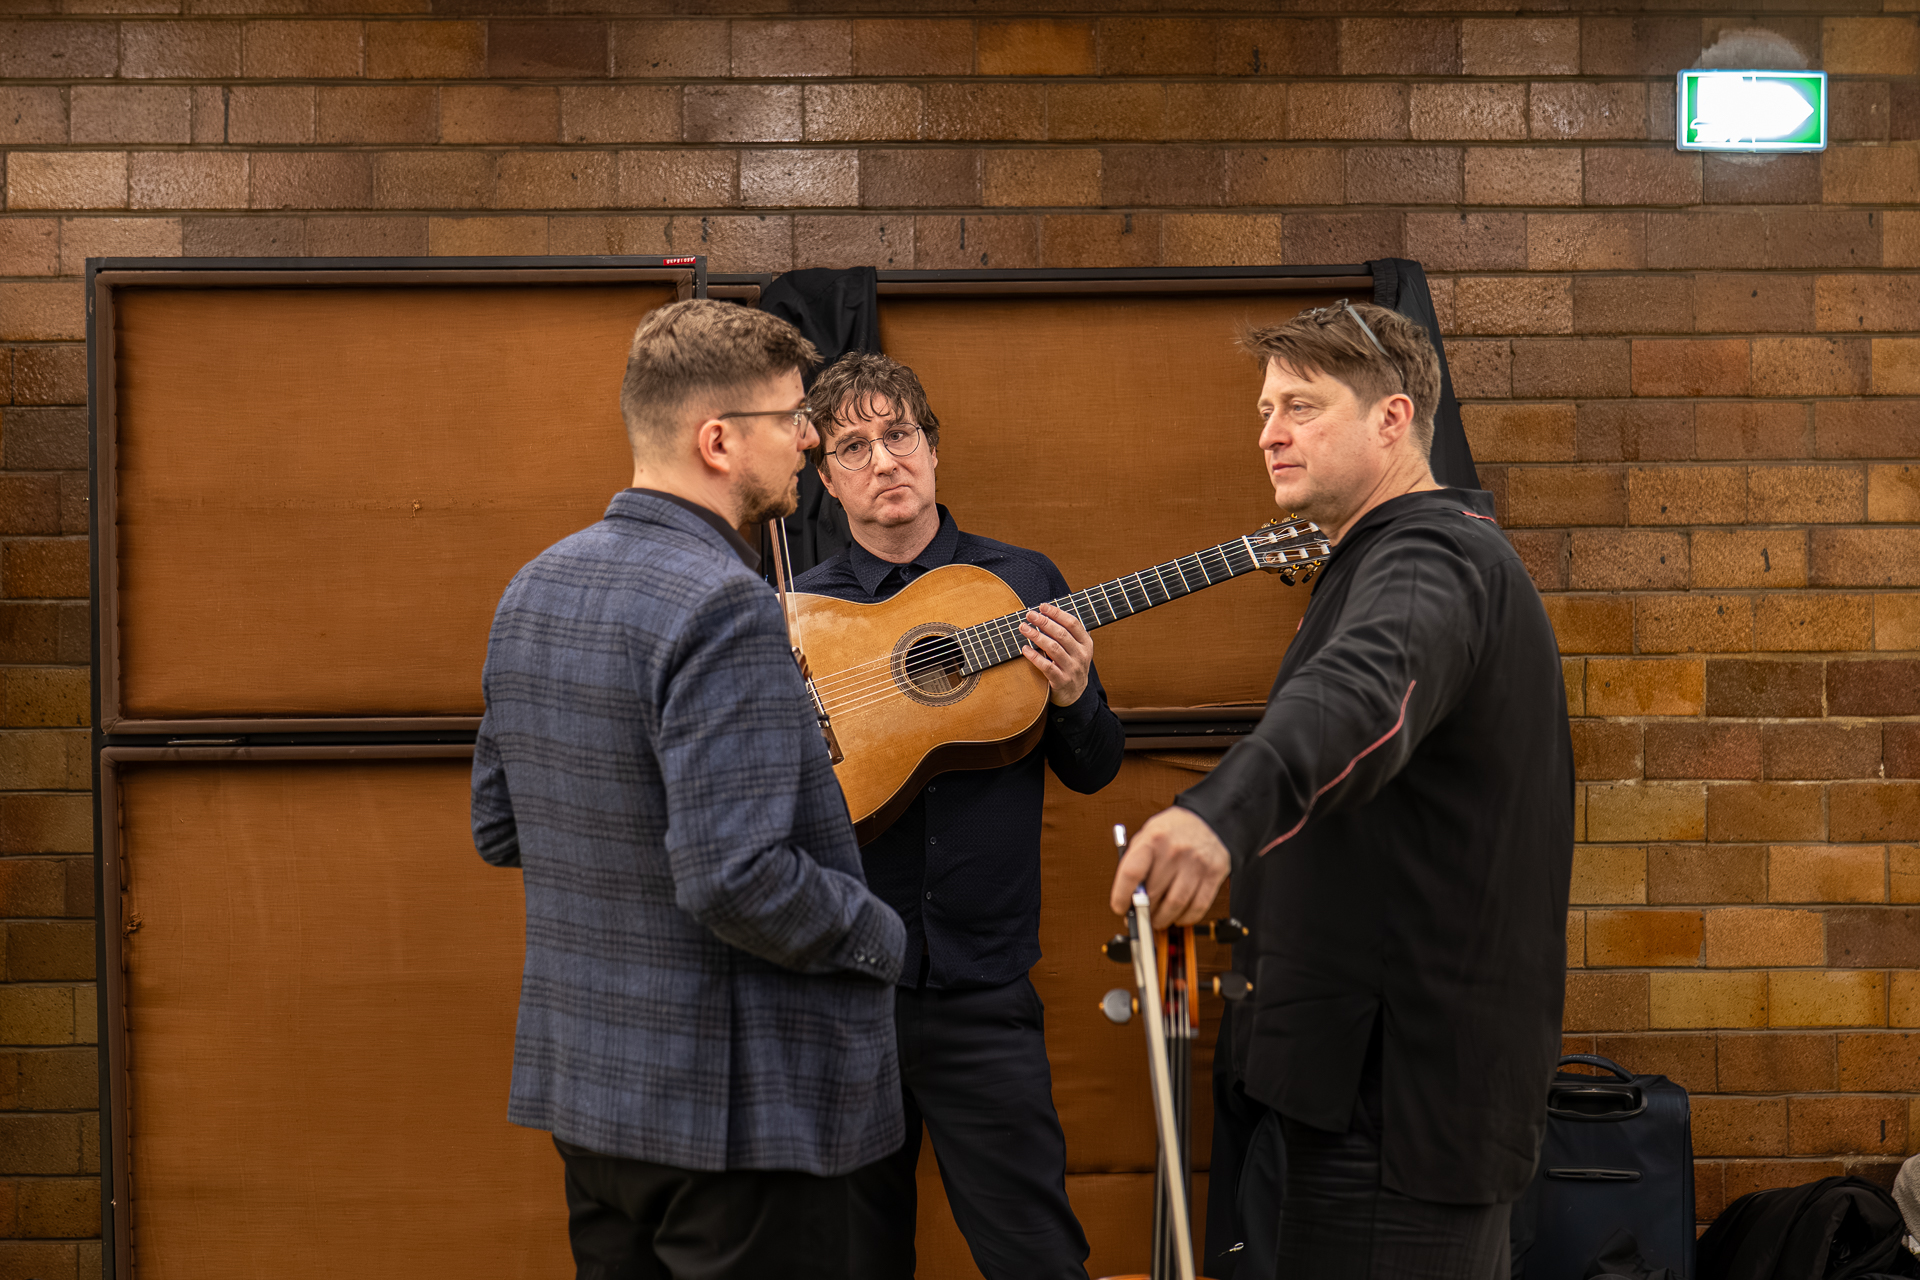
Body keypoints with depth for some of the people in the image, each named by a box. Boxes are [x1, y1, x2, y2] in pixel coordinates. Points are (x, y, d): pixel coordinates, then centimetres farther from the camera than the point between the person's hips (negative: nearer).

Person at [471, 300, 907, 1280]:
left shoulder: (535, 588, 6)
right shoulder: (722, 609, -22)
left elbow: (498, 830, 14)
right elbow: (734, 881, -28)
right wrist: (881, 936, -12)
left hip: (586, 1084, 9)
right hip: (735, 1104, -8)